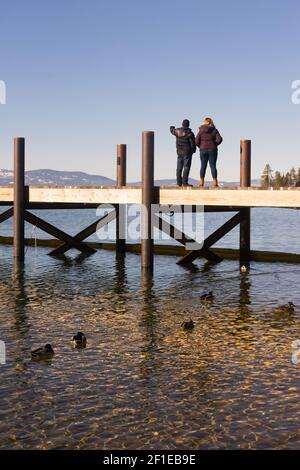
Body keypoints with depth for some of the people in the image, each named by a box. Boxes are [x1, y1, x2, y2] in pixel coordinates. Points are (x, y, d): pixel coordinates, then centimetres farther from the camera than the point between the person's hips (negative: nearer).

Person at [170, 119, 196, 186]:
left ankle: (179, 182, 10)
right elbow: (193, 143, -11)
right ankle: (184, 182, -10)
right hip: (187, 152, -5)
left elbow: (172, 131, 23)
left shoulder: (177, 131, 0)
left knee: (179, 168, 9)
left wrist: (172, 127, 48)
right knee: (186, 167, -4)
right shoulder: (190, 133, -13)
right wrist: (194, 150, 10)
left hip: (179, 152, 5)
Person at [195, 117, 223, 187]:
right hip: (212, 150, 0)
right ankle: (215, 182, -2)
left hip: (203, 150, 0)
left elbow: (197, 141, -6)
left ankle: (201, 182, 2)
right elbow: (219, 139, -9)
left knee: (203, 166, 5)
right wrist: (215, 145, 7)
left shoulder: (201, 130, -2)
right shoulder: (214, 130, 1)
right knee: (213, 166, 2)